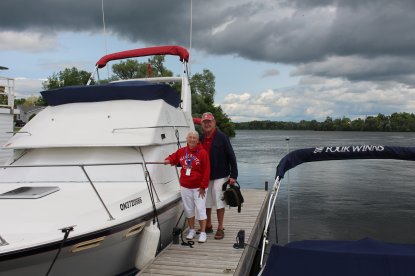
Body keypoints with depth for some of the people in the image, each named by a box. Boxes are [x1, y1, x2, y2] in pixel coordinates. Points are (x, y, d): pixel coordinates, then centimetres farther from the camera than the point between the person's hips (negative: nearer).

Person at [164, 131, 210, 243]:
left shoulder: (202, 153, -11)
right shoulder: (181, 151, 2)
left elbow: (206, 171, -11)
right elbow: (173, 157, 22)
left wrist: (203, 186, -13)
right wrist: (168, 160, -2)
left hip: (199, 187, -4)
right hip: (185, 187, 4)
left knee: (200, 209, -2)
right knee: (188, 209, 13)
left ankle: (203, 233, 9)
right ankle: (192, 230, 28)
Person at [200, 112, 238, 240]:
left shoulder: (222, 137, -10)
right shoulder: (200, 138, 6)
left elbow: (231, 156, -10)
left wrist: (233, 175, -14)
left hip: (220, 176, -5)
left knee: (219, 201, 0)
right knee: (206, 201, 12)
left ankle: (220, 228, 11)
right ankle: (208, 226, 26)